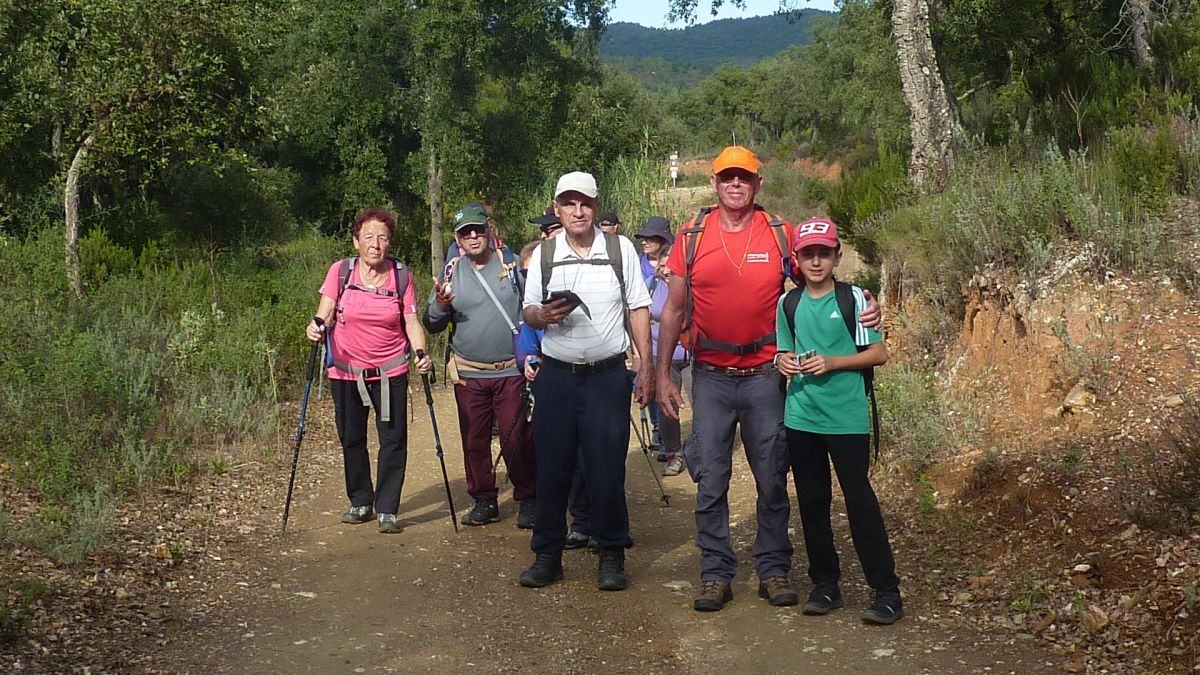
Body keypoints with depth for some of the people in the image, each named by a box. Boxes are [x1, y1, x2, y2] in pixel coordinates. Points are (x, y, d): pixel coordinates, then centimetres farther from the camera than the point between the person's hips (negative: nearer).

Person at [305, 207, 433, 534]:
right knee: (351, 439, 10)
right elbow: (324, 312, -10)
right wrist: (317, 326, -32)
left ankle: (387, 509, 8)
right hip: (346, 370, 1)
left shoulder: (402, 275, -3)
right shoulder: (340, 271, -5)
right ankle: (360, 502, 28)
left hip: (390, 372, 0)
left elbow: (412, 322, -3)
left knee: (393, 440, -3)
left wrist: (421, 353, -20)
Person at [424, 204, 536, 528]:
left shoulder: (513, 263, 1)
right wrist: (440, 305, -15)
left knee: (517, 440, -6)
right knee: (474, 441, 9)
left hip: (511, 371, -2)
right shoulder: (451, 272, 5)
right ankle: (484, 500, 23)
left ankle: (528, 500, 10)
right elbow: (432, 325, 6)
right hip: (468, 375, 3)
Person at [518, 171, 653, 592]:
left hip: (607, 375, -1)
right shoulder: (543, 254, 7)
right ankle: (547, 554, 16)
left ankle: (611, 556, 14)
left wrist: (647, 368, 1)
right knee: (552, 468, 4)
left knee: (607, 470, -1)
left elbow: (638, 309, 6)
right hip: (556, 376, 2)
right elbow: (527, 312, 11)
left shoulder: (620, 249, 4)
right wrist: (543, 315, -13)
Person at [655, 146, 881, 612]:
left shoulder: (780, 234, 0)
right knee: (711, 481, 4)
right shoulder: (692, 237, 1)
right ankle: (715, 574, 15)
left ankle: (773, 570, 20)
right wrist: (663, 375, 2)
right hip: (710, 376, 0)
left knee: (772, 480, 7)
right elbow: (673, 309, 5)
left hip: (764, 375, 0)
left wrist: (863, 308, -13)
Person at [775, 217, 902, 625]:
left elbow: (878, 353, -4)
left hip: (847, 417, -4)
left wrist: (832, 363, -15)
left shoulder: (854, 298, -3)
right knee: (811, 502, 9)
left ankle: (886, 591, 0)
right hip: (801, 417, 4)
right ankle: (825, 584, 21)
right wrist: (784, 362, -3)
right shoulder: (789, 305, 9)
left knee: (859, 499, -6)